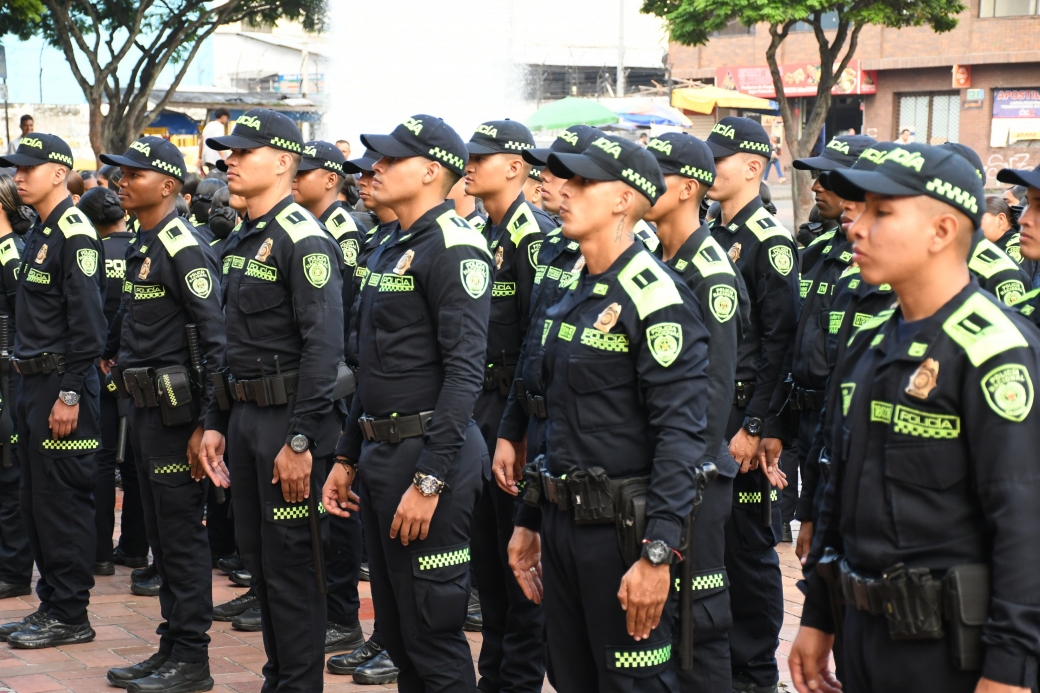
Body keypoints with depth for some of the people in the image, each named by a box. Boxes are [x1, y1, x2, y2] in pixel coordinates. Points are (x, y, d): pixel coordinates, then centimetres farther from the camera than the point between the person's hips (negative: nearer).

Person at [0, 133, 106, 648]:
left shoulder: (75, 234, -14)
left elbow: (87, 324, -19)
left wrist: (70, 394, -21)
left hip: (61, 385, -10)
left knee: (62, 500, -4)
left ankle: (70, 616, 3)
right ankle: (51, 604, 22)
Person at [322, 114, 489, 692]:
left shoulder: (455, 247, -14)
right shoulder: (392, 248, 16)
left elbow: (465, 371, -21)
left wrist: (430, 480, -24)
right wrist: (347, 458, 19)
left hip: (428, 450, -10)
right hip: (380, 450, 10)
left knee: (433, 634, -3)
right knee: (395, 629, 16)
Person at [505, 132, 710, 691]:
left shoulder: (656, 297, -15)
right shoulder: (574, 294, 13)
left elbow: (679, 434, -21)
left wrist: (656, 555, -25)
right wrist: (528, 522, 20)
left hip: (622, 528, -9)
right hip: (562, 522, 9)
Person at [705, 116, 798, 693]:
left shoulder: (769, 241, -12)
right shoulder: (707, 237, 12)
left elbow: (780, 342, -16)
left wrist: (755, 427, -19)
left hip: (741, 417, -7)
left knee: (748, 545, 1)